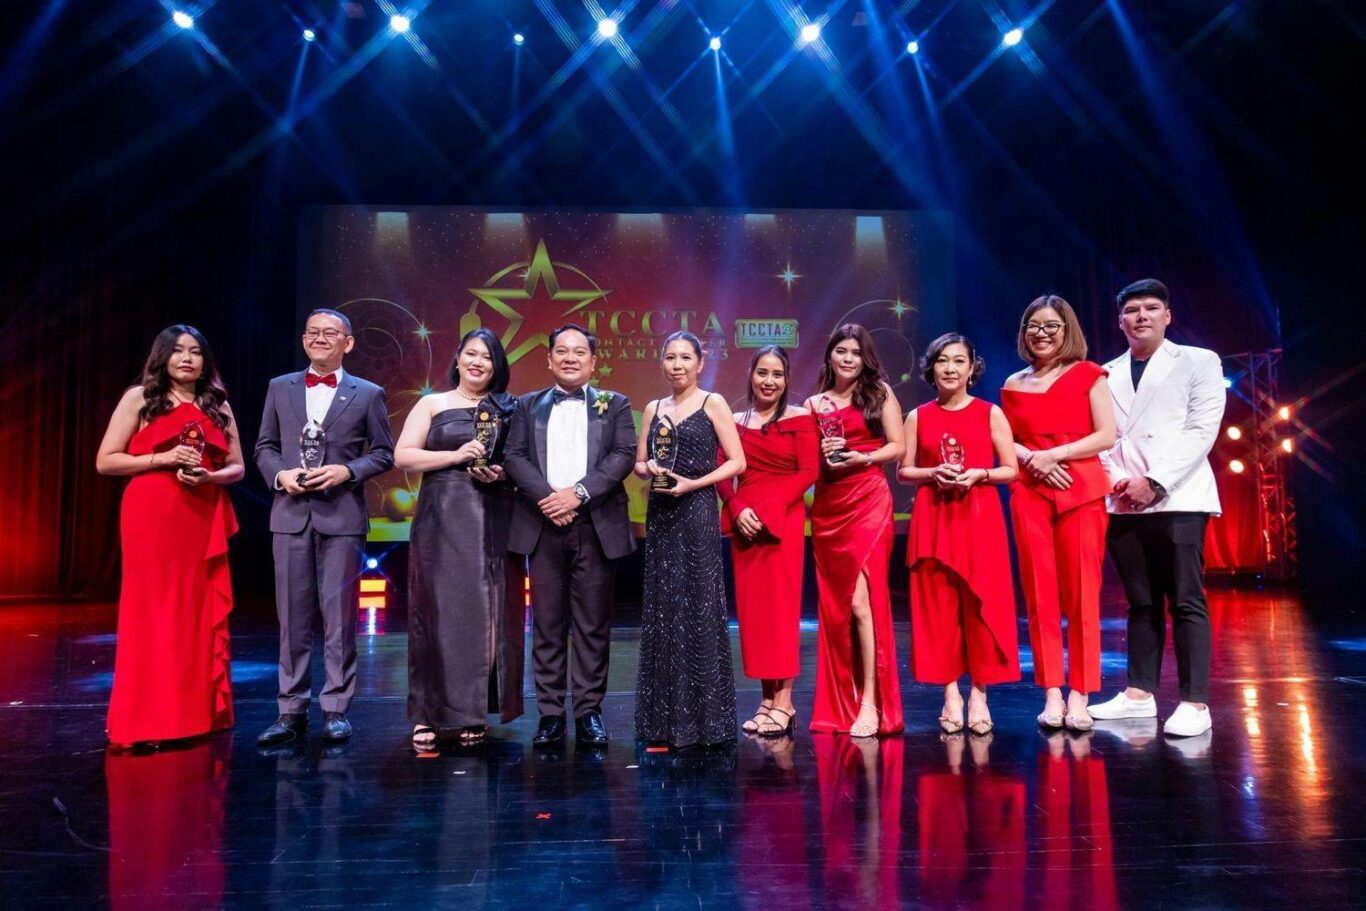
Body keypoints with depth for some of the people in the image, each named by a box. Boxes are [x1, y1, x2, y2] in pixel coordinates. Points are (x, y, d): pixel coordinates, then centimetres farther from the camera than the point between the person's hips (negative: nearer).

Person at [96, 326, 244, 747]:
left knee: (204, 614, 5)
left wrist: (209, 475, -7)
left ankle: (200, 714, 16)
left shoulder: (218, 405, 13)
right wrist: (163, 459, -13)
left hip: (205, 520, 4)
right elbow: (105, 461, -1)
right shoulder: (139, 398, 4)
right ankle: (147, 721, 7)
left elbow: (237, 467, 13)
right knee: (153, 612, -2)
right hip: (153, 518, -3)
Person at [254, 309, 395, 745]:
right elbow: (264, 446, 13)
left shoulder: (368, 394, 6)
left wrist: (347, 471, -12)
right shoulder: (279, 387, 13)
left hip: (342, 516, -2)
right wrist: (279, 474, -6)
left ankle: (336, 708, 11)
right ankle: (292, 709, 15)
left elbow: (384, 453, 4)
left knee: (340, 617, 2)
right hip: (291, 514, 2)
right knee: (292, 617, 6)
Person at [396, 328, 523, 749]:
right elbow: (402, 457, 0)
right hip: (442, 520, -1)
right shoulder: (433, 404, 9)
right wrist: (455, 456, -11)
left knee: (487, 613, 2)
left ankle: (474, 713, 12)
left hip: (493, 523, 2)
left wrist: (502, 474, -7)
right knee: (440, 611, -3)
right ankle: (429, 714, 5)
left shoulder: (508, 409, 12)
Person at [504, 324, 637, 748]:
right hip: (544, 525, 1)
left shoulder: (614, 405, 11)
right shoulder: (529, 405, 15)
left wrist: (578, 492, -14)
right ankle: (550, 713, 12)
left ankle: (589, 711, 12)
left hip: (597, 526, -1)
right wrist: (546, 497, -13)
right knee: (547, 624, 4)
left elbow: (624, 454, -3)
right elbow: (515, 456, 3)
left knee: (593, 625, 3)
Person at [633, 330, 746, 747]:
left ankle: (703, 717, 7)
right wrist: (649, 468, -6)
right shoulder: (653, 409, 14)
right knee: (662, 610, 6)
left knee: (698, 608, -3)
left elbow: (737, 462, -4)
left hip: (697, 513, -5)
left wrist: (693, 483, -14)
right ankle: (666, 719, 15)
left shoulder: (712, 404, 1)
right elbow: (638, 463, 16)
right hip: (660, 514, 5)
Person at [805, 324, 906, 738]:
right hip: (827, 506, 3)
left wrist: (862, 458, -13)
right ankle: (841, 704, 16)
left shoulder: (879, 393, 7)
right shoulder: (814, 404, 13)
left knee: (860, 599, -13)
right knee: (834, 604, 5)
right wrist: (821, 454, -7)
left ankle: (870, 702, -5)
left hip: (869, 501, -3)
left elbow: (898, 446, 2)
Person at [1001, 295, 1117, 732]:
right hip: (1029, 494, 2)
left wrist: (1055, 454, -11)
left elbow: (1106, 435, -1)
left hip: (1081, 491, -2)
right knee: (1040, 594, 0)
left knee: (1081, 593, -3)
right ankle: (1052, 694, 5)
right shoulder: (1013, 385, 14)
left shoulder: (1088, 374, 6)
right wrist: (1030, 459, -6)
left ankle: (1079, 695, 5)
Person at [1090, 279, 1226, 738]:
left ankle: (1194, 703, -2)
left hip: (1177, 498, -4)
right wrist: (1113, 480, -5)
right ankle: (1139, 694, 13)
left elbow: (1202, 430, -4)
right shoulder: (1107, 374, 18)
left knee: (1186, 602, -6)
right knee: (1141, 603, 8)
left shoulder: (1199, 361, 7)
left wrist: (1155, 482, -13)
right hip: (1123, 502, 4)